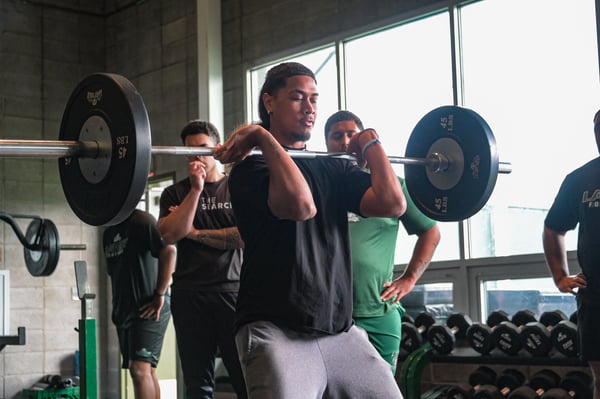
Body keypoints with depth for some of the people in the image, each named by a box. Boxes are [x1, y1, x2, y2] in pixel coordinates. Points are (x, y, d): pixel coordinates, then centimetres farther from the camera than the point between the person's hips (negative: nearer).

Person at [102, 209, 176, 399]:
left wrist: (159, 295, -21)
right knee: (146, 371, 12)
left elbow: (169, 250, -23)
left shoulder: (140, 220, -10)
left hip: (149, 309, -9)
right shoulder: (108, 233, 16)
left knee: (140, 369, -16)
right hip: (124, 310, 9)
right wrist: (117, 308, 14)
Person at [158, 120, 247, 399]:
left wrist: (195, 233, -5)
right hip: (190, 295, 2)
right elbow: (169, 235, -7)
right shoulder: (176, 193, 11)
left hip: (232, 290, -1)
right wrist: (196, 190, -12)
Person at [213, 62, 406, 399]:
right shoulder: (251, 168, -2)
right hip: (277, 333, -6)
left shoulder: (333, 170, 15)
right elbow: (300, 204, -24)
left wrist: (371, 143, 9)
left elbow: (393, 203, -2)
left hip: (341, 333, 6)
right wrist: (265, 139, -15)